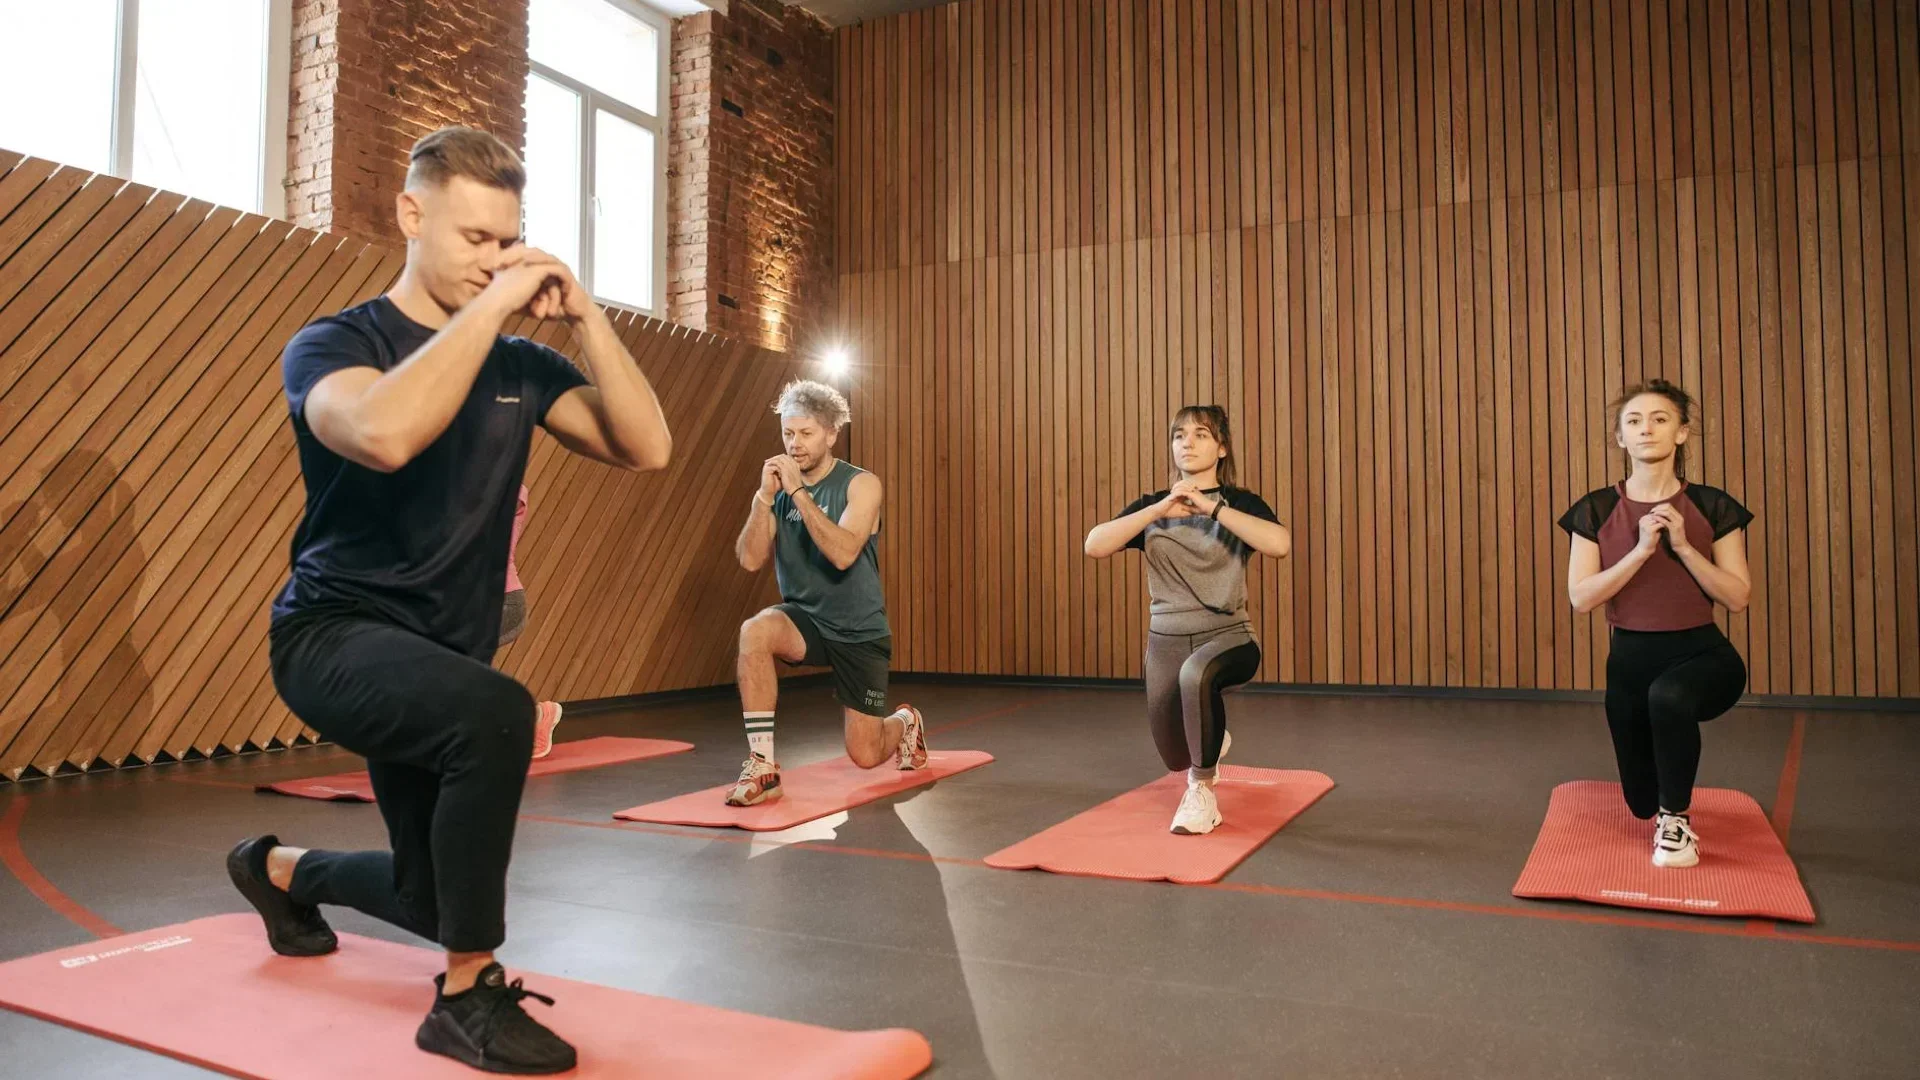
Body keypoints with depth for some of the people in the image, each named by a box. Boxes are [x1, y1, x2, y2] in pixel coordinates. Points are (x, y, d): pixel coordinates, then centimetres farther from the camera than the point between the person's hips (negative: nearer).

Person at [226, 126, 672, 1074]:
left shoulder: (521, 366, 3)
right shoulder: (333, 344, -10)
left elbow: (644, 447, -11)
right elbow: (385, 433, -35)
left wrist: (583, 316, -16)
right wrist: (489, 308, -28)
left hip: (438, 655, 6)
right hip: (336, 634, -6)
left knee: (437, 900, 16)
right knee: (496, 713, -38)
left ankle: (281, 869, 50)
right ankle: (466, 1000, -17)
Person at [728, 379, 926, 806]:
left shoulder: (861, 484, -12)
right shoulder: (778, 485, 0)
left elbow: (843, 554, -29)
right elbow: (750, 559, -11)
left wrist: (798, 491, -30)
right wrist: (765, 496, -22)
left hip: (859, 632, -2)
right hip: (805, 620, 3)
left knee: (865, 755, 1)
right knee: (755, 631, -33)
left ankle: (905, 724, 39)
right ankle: (763, 767, -24)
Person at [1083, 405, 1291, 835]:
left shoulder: (1240, 502, -4)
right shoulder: (1152, 506, 3)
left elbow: (1281, 544, -25)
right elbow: (1095, 545, -14)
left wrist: (1211, 508, -28)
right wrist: (1159, 510, -23)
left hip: (1227, 635, -4)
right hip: (1166, 640, 4)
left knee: (1196, 674, -40)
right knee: (1178, 759, 13)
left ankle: (1202, 793, -21)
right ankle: (1210, 740, 52)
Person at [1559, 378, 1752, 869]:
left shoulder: (1713, 507, -7)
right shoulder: (1596, 511, -7)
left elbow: (1737, 597, -10)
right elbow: (1581, 597, -13)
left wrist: (1682, 546, -21)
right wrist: (1641, 550, -22)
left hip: (1701, 652, -2)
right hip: (1630, 658, 2)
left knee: (1669, 695, -41)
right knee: (1641, 802, 15)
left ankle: (1676, 817, -15)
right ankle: (1662, 804, 58)